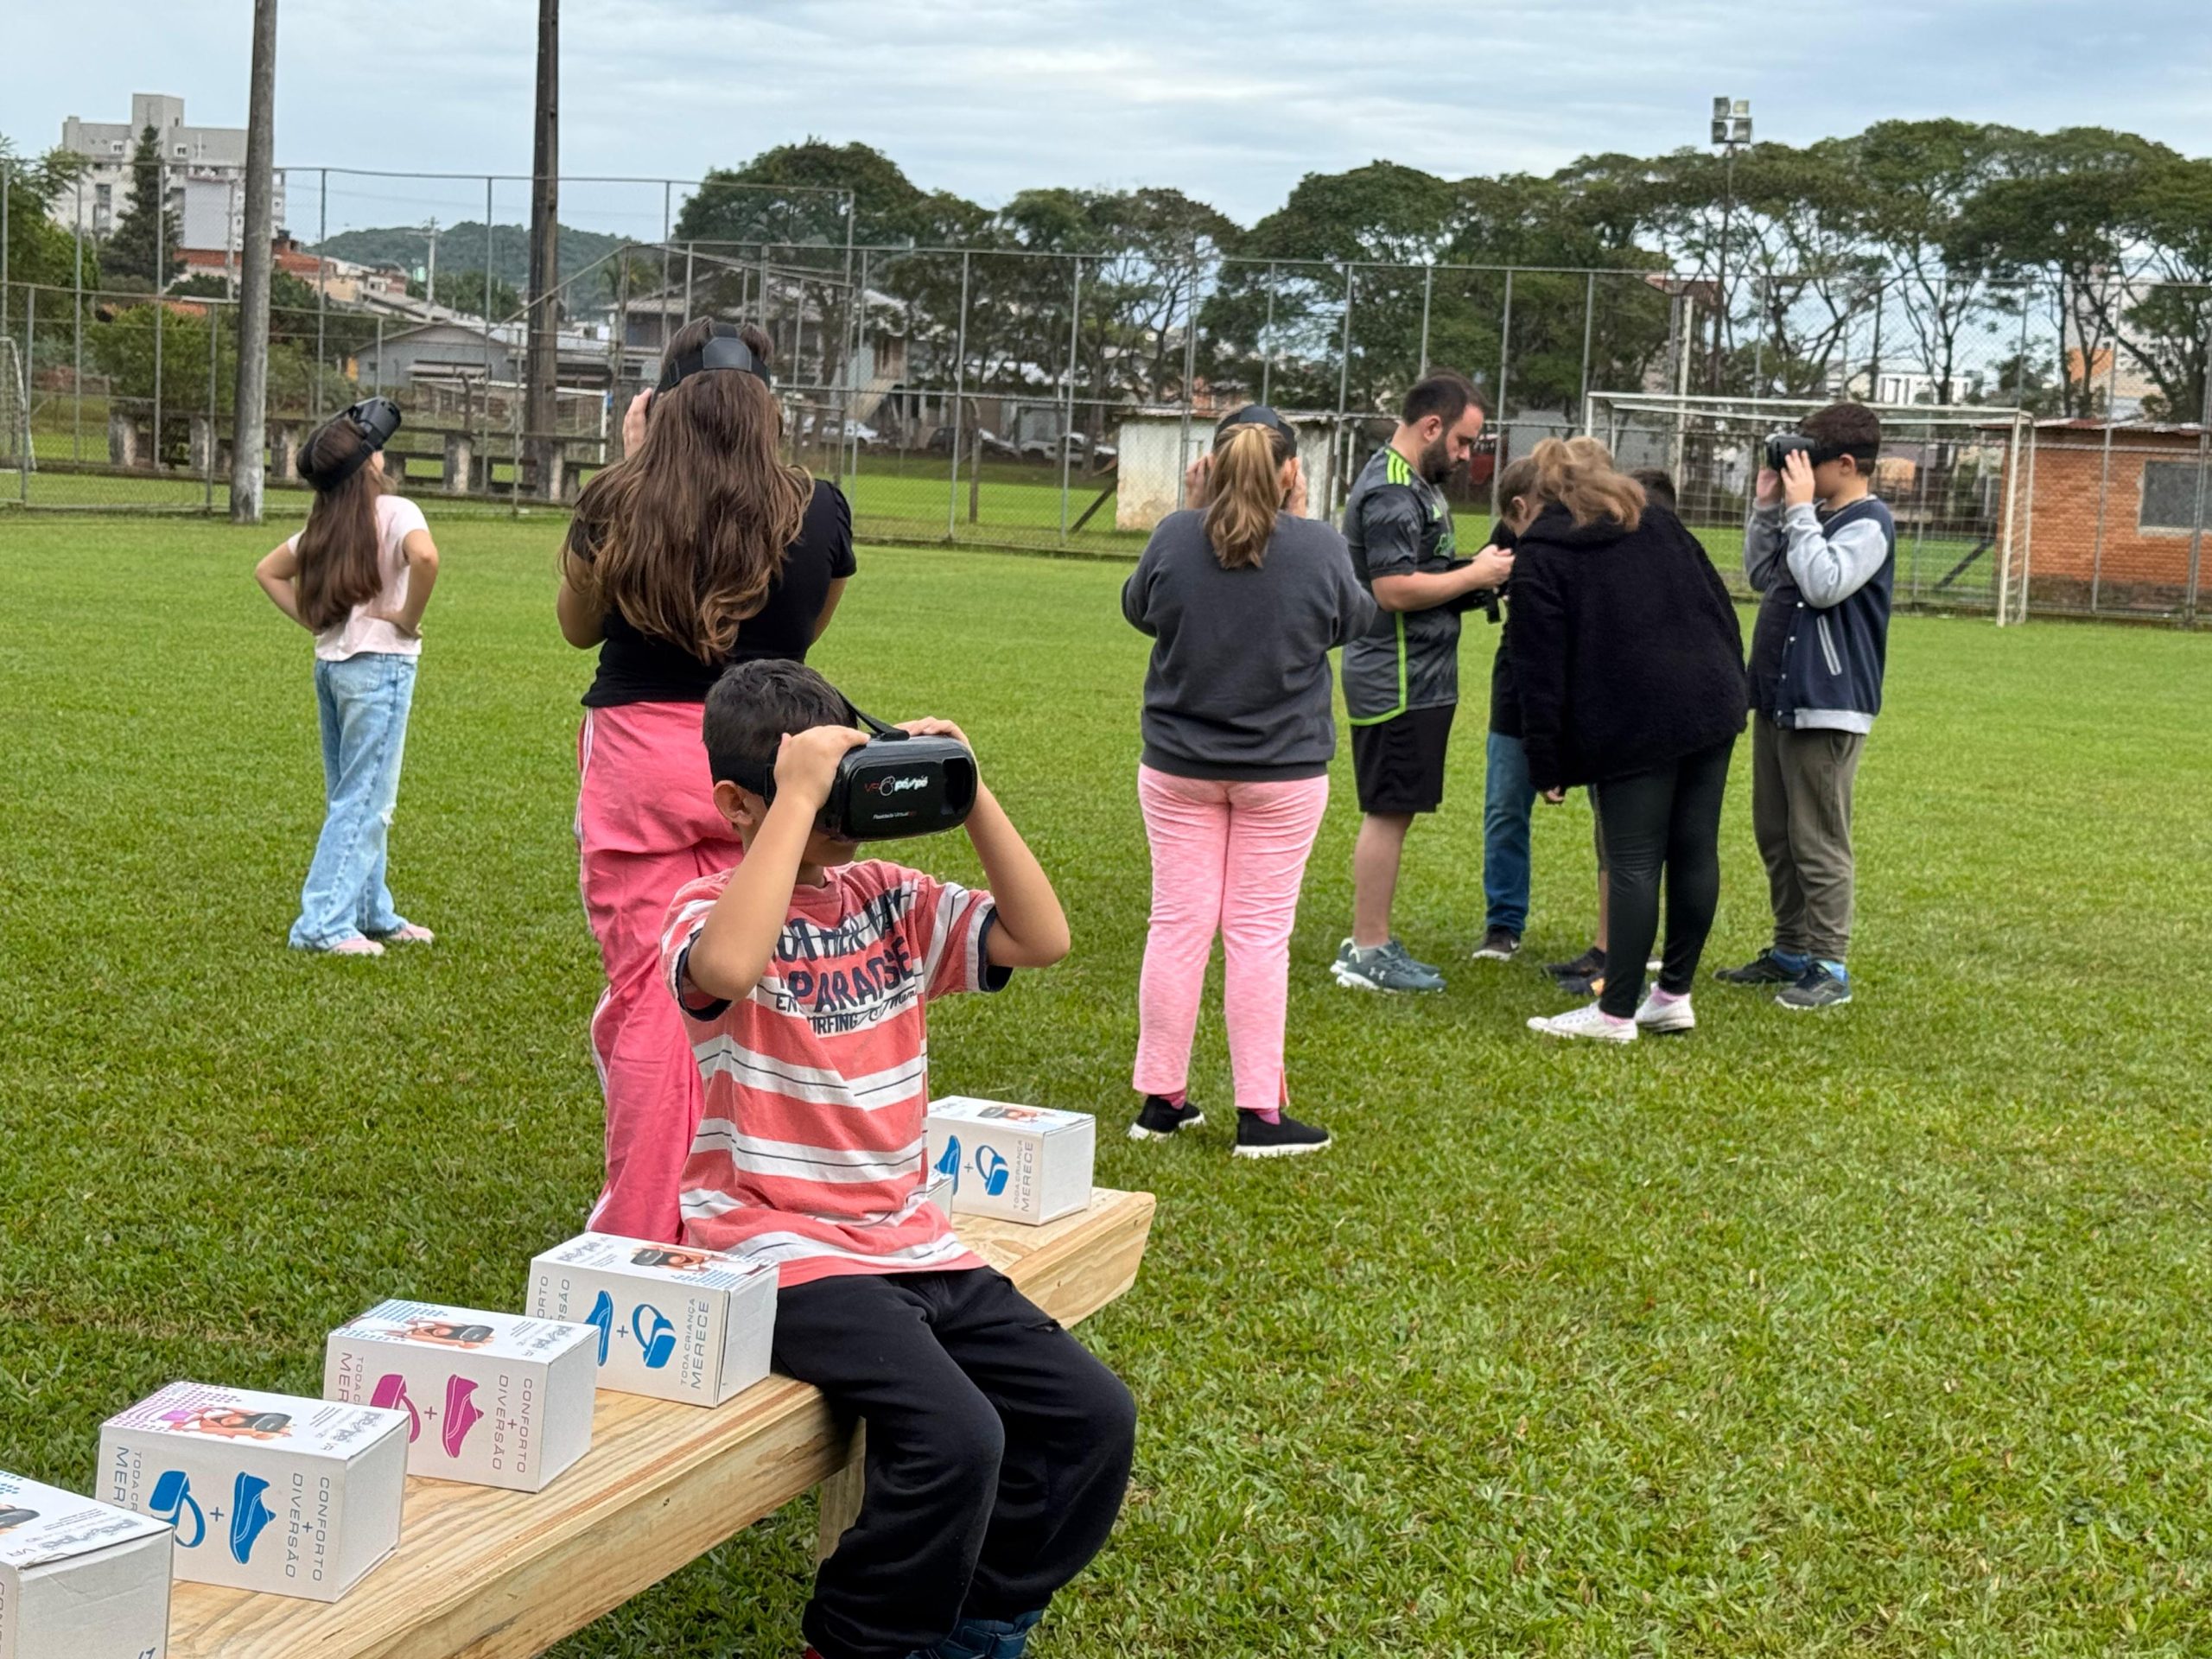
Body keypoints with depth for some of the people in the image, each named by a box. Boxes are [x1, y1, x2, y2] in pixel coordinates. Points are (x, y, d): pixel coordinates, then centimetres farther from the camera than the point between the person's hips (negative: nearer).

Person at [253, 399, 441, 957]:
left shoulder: (325, 522, 10)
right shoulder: (393, 512, -11)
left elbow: (268, 571, 19)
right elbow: (424, 557, -32)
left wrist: (313, 621, 12)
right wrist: (409, 619, -17)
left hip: (331, 662, 8)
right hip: (380, 663, -8)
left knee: (350, 799, 15)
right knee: (365, 802, -4)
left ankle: (373, 914, 25)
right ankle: (323, 923, -5)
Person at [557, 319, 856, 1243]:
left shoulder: (619, 507, -7)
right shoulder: (819, 511, -2)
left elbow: (578, 626, 13)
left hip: (638, 757, -1)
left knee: (645, 995, 5)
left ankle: (641, 1229, 10)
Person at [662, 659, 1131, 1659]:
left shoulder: (890, 901, 10)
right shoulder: (713, 909, -9)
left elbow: (1042, 938, 3)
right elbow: (729, 965, -34)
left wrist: (968, 795, -4)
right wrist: (797, 797, -28)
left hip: (908, 1241, 7)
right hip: (783, 1252, -7)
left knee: (1092, 1415, -4)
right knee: (954, 1435, -27)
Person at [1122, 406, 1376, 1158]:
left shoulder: (1175, 538, -11)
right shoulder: (1318, 547, -14)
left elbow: (1137, 609, 9)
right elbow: (1355, 620, 6)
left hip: (1178, 767, 2)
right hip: (1283, 770, -1)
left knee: (1177, 923, 9)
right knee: (1260, 933, 5)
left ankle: (1161, 1098, 17)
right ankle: (1260, 1112, 8)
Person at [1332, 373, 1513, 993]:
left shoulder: (1417, 484, 17)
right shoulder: (1390, 492, -17)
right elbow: (1395, 590, -24)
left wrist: (1474, 572, 9)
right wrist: (1474, 575, -15)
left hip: (1418, 679, 11)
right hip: (1398, 681, -11)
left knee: (1391, 812, 13)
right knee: (1388, 813, -6)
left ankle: (1370, 943, 20)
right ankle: (1368, 953, -1)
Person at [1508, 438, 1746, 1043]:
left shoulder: (1541, 556, -1)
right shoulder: (1659, 523, 16)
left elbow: (1542, 672, -5)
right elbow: (1720, 606, 15)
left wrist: (1547, 766, -2)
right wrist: (1731, 691, 19)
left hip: (1634, 729, -6)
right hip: (1711, 705, 6)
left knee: (1634, 865, -3)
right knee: (1696, 852, 9)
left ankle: (1617, 1012, 1)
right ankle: (1675, 995, 18)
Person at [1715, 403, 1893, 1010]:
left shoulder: (1869, 523, -11)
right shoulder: (1816, 519, 16)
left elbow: (1825, 585, -24)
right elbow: (1761, 575, 18)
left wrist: (1799, 508, -18)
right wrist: (1767, 505, 8)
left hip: (1827, 709, -10)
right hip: (1778, 700, 10)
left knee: (1818, 842, -6)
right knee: (1775, 836, 15)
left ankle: (1829, 967, -1)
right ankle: (1791, 953, 25)